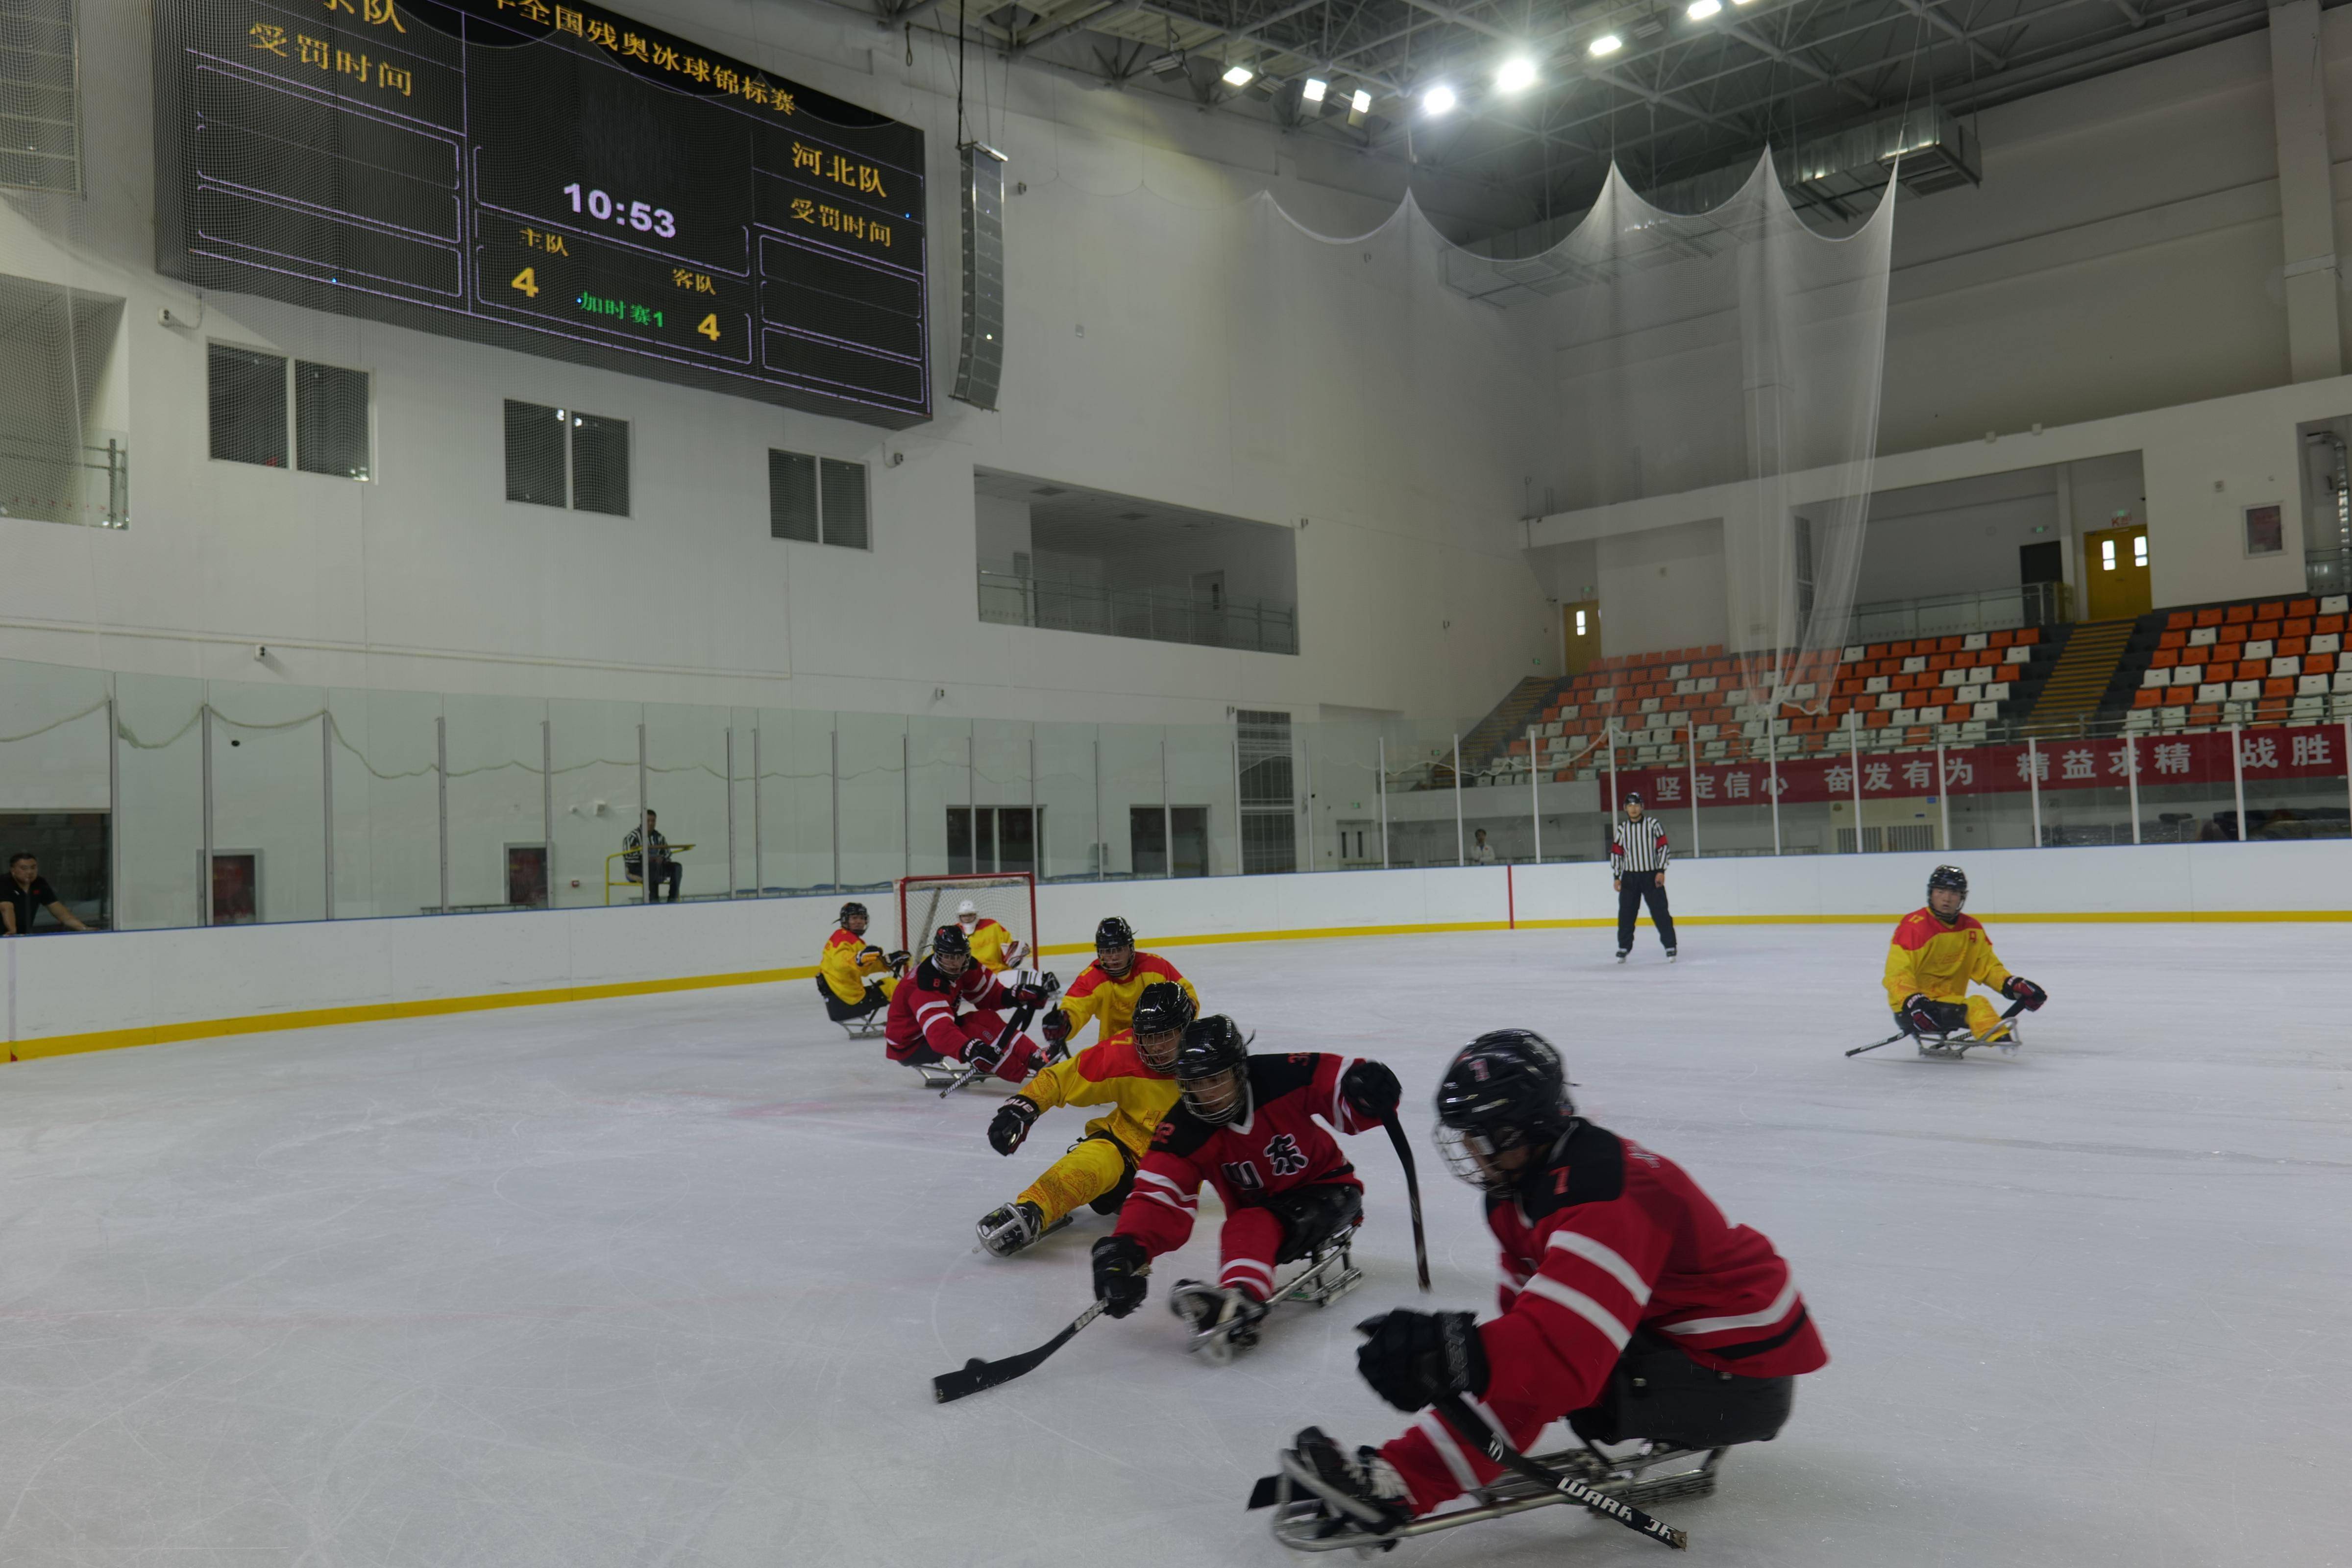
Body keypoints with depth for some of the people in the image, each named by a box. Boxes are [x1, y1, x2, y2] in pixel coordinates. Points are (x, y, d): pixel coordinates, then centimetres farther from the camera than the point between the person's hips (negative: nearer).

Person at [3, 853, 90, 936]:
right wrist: (13, 931, -46)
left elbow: (61, 912, -3)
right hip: (3, 937, -4)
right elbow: (7, 909, -29)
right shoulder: (4, 884, -13)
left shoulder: (40, 884, 0)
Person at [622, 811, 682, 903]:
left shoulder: (659, 837, 11)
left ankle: (673, 900, -23)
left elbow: (667, 855, 11)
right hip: (635, 870, -6)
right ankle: (654, 900, -43)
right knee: (654, 865, -39)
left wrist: (661, 859, -13)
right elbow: (629, 857, -19)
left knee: (677, 867, -17)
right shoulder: (633, 836, -9)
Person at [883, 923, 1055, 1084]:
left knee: (987, 1019, -11)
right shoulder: (928, 984, -33)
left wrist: (1017, 995, -20)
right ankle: (1024, 1073, -29)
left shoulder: (965, 968, -7)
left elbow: (988, 994, 0)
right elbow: (939, 1031, -46)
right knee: (969, 1031, -28)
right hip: (908, 1047, -9)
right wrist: (968, 1050, -62)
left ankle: (1034, 1057, -15)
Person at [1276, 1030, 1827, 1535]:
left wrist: (1445, 1352, -47)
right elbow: (1528, 1314, 7)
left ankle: (1399, 1484, -23)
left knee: (1531, 1363, -25)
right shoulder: (1536, 1176, 3)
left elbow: (1560, 1355, -39)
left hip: (1741, 1382, -10)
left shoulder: (1603, 1200, -28)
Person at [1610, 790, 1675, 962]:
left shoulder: (1653, 824, -3)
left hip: (1652, 876, -3)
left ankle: (1670, 946, 5)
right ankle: (1624, 947, 13)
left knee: (1660, 912, -3)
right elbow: (1616, 853, 9)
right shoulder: (1621, 829, 6)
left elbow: (1663, 847, -4)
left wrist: (1661, 872, -10)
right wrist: (1616, 877, 4)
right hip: (1629, 877, 3)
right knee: (1626, 913, 3)